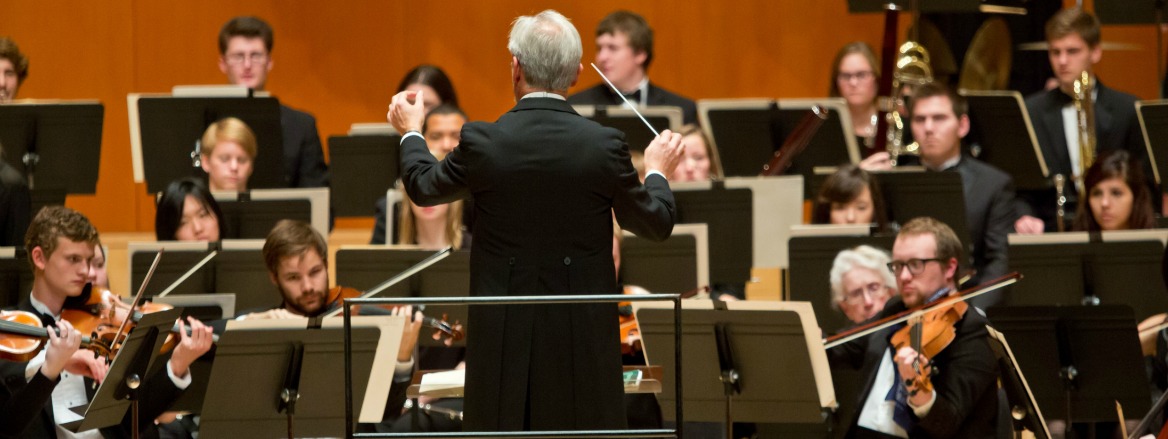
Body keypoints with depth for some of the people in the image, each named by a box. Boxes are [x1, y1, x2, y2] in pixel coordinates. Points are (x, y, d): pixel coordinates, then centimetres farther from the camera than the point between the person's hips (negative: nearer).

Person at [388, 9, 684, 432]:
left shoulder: (482, 142, -10)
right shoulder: (605, 145, -10)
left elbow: (424, 187, 11)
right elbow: (656, 224, 4)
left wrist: (410, 133, 31)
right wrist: (657, 171, 25)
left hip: (504, 331, 0)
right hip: (582, 330, 0)